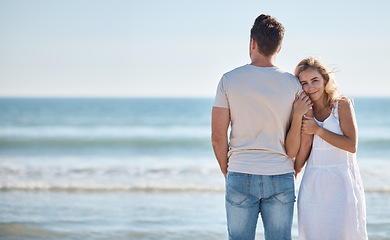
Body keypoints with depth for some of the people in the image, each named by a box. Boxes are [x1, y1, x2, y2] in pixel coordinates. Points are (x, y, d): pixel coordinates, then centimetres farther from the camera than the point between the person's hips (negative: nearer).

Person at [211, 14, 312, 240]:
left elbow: (218, 136, -4)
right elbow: (305, 137, -3)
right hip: (280, 179, 1)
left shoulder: (229, 80, -4)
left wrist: (226, 170, 11)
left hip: (240, 178, 0)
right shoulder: (292, 83, -2)